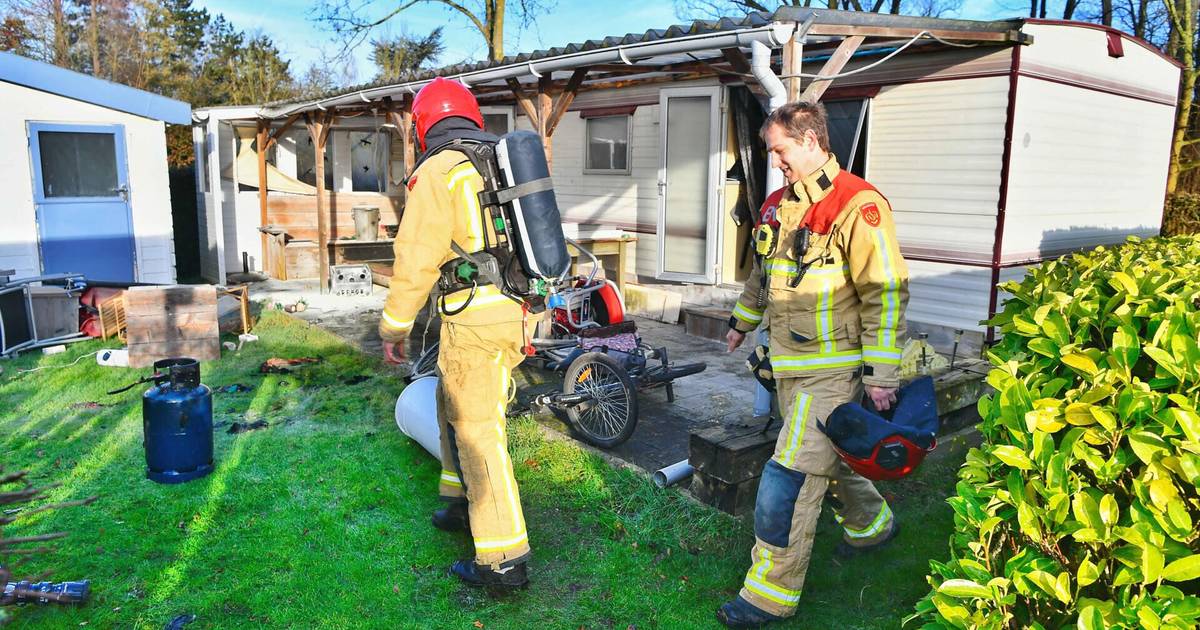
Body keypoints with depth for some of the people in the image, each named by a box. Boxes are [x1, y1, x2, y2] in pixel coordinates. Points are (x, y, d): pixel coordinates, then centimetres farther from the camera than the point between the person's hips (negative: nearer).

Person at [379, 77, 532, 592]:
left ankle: (504, 560, 4)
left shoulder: (437, 172, -8)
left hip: (472, 320, -8)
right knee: (453, 406, 24)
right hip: (515, 314, 8)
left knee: (477, 433, -2)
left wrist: (393, 328, 0)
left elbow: (415, 261, -11)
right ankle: (463, 506, 37)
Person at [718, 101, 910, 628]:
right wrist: (742, 320, 35)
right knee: (824, 460, 22)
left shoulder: (857, 206, -16)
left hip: (833, 371, -8)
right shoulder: (781, 204, 11)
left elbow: (886, 294, -17)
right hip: (789, 367, 8)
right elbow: (762, 272, 26)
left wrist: (881, 375, -18)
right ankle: (871, 522, 49)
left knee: (787, 481, -8)